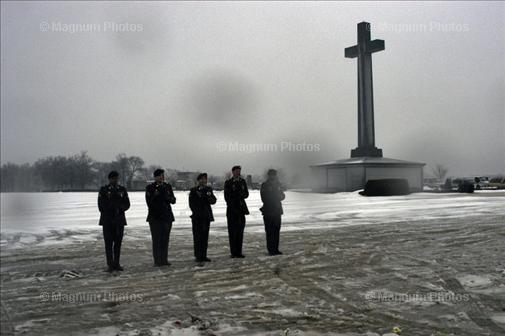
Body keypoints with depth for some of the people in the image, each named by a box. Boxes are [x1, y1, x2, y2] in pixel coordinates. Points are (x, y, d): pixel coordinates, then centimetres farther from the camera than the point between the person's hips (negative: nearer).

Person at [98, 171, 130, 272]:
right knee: (108, 243, -3)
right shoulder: (103, 190, 2)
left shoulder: (122, 190, 10)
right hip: (107, 220, -3)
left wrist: (121, 207, -14)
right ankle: (110, 265, 1)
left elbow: (127, 204, 5)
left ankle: (116, 264, 14)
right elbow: (101, 205, -2)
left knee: (118, 242, 6)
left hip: (119, 219, 3)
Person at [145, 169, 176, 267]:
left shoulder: (168, 187, 11)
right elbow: (149, 202, -6)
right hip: (155, 217, -3)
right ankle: (157, 261, 3)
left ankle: (164, 260, 13)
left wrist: (168, 198, -13)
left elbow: (173, 200, 7)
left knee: (165, 239, 6)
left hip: (167, 216, 4)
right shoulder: (150, 188, 1)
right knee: (156, 239, -3)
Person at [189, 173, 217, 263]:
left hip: (206, 216, 4)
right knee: (197, 237, -2)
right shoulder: (193, 191, -1)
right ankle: (198, 256, 3)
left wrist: (210, 197, -18)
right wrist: (197, 213, -11)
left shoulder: (208, 189, 11)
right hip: (197, 217, -4)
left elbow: (214, 201, 3)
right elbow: (191, 204, -2)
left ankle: (203, 256, 13)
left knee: (205, 236, 7)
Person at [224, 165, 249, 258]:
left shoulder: (243, 182, 14)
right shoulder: (228, 183, 1)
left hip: (241, 209, 4)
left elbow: (246, 194, 10)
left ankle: (239, 252, 10)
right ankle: (233, 252, 2)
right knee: (232, 231, -3)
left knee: (240, 231, 5)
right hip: (232, 209, -4)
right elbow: (227, 197, -3)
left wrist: (240, 195, -10)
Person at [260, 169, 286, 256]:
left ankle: (275, 249, 13)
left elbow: (282, 196, 12)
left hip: (277, 211, 5)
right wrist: (276, 198, -8)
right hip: (268, 211, -5)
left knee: (276, 231, 6)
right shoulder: (264, 185, -3)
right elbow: (264, 199, -10)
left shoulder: (278, 184, 14)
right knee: (270, 231, -5)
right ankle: (270, 249, 0)